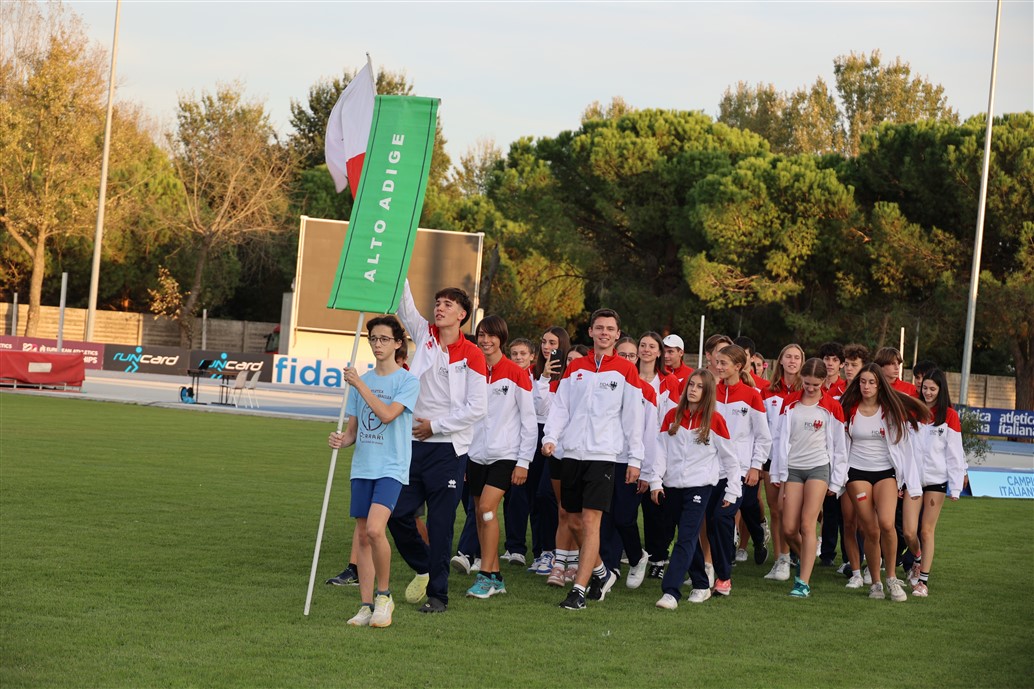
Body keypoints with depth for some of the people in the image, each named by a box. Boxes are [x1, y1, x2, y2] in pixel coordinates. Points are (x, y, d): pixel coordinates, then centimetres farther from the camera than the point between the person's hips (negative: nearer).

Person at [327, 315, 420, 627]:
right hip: (362, 467, 6)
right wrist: (341, 440, -6)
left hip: (392, 467, -6)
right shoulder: (361, 380, 13)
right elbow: (353, 428, 16)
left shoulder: (408, 381, -3)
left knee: (375, 529, -22)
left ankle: (384, 595, -6)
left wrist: (359, 384, -17)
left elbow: (387, 414, -18)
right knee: (363, 537, 5)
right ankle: (367, 605, 10)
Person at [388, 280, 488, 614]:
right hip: (414, 445, 5)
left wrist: (435, 425, -9)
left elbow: (477, 408, -8)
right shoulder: (425, 335, 9)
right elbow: (404, 304, 4)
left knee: (440, 524, -1)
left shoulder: (472, 355, -5)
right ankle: (423, 568, 29)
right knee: (397, 514, 4)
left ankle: (438, 594, 9)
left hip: (448, 448, -5)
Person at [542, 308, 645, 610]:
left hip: (603, 455, -4)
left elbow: (633, 416, 2)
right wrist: (550, 437, -5)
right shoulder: (575, 368, 13)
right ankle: (601, 573, 29)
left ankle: (579, 590, -13)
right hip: (573, 453, 4)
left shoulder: (625, 370, 3)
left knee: (590, 521, -12)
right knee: (576, 523, 9)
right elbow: (560, 406, 11)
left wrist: (635, 459, 0)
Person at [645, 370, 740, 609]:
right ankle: (701, 586, 24)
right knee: (688, 538, 11)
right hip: (672, 486, 4)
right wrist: (655, 481, -3)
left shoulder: (714, 420, -1)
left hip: (699, 486, -4)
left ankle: (670, 592, -22)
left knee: (686, 539, -13)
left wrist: (732, 491, 4)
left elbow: (729, 458, 4)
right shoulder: (672, 415, 8)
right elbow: (662, 450, 7)